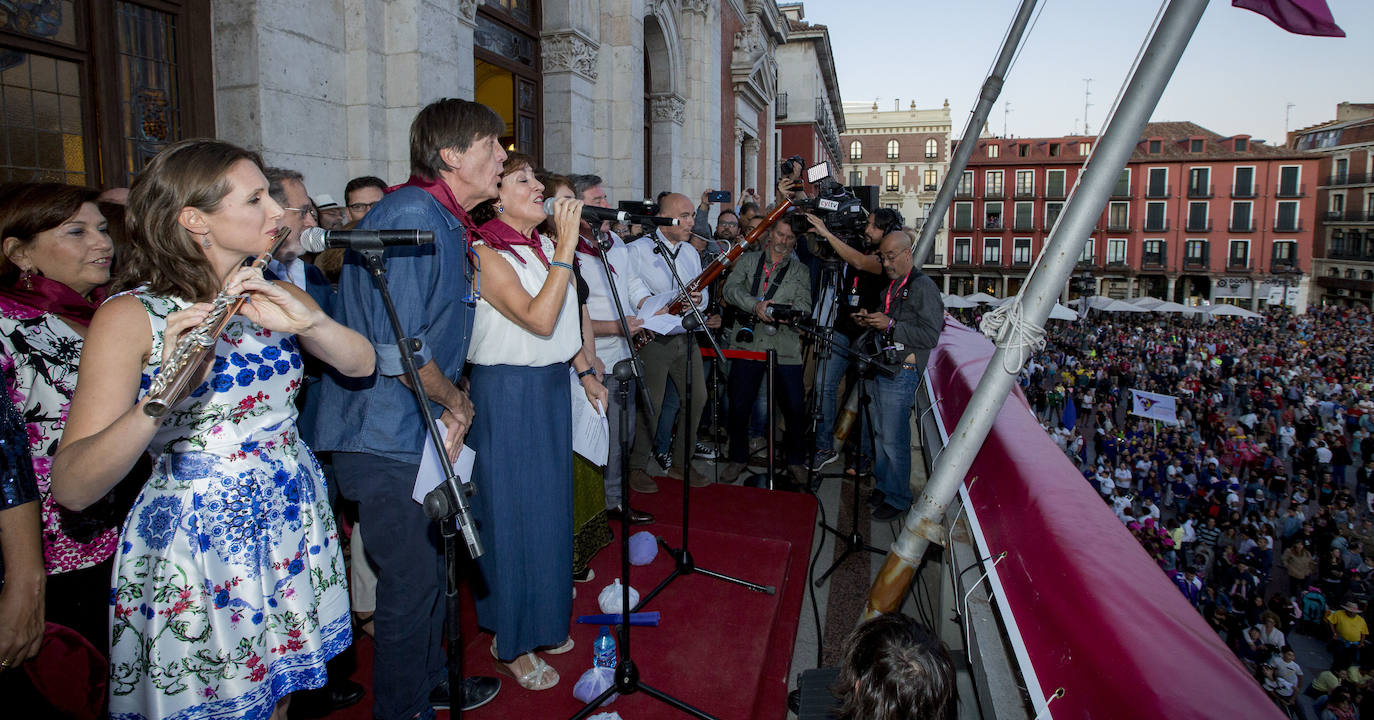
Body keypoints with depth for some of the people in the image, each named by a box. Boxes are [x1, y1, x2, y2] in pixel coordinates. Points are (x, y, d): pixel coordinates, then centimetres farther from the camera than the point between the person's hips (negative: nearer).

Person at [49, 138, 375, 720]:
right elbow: (72, 489, -21)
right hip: (194, 544, -5)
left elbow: (361, 364, -5)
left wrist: (309, 320, -24)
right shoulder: (131, 316, -14)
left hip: (293, 524, 5)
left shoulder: (276, 296, 4)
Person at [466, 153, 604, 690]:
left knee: (549, 502, 16)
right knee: (514, 511, 1)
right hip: (508, 390, -8)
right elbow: (538, 318, -27)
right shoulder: (485, 254, -15)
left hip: (552, 384, 8)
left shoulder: (543, 247, 10)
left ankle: (543, 620, 34)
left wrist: (585, 372, 15)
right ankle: (510, 644, 18)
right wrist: (566, 247, -25)